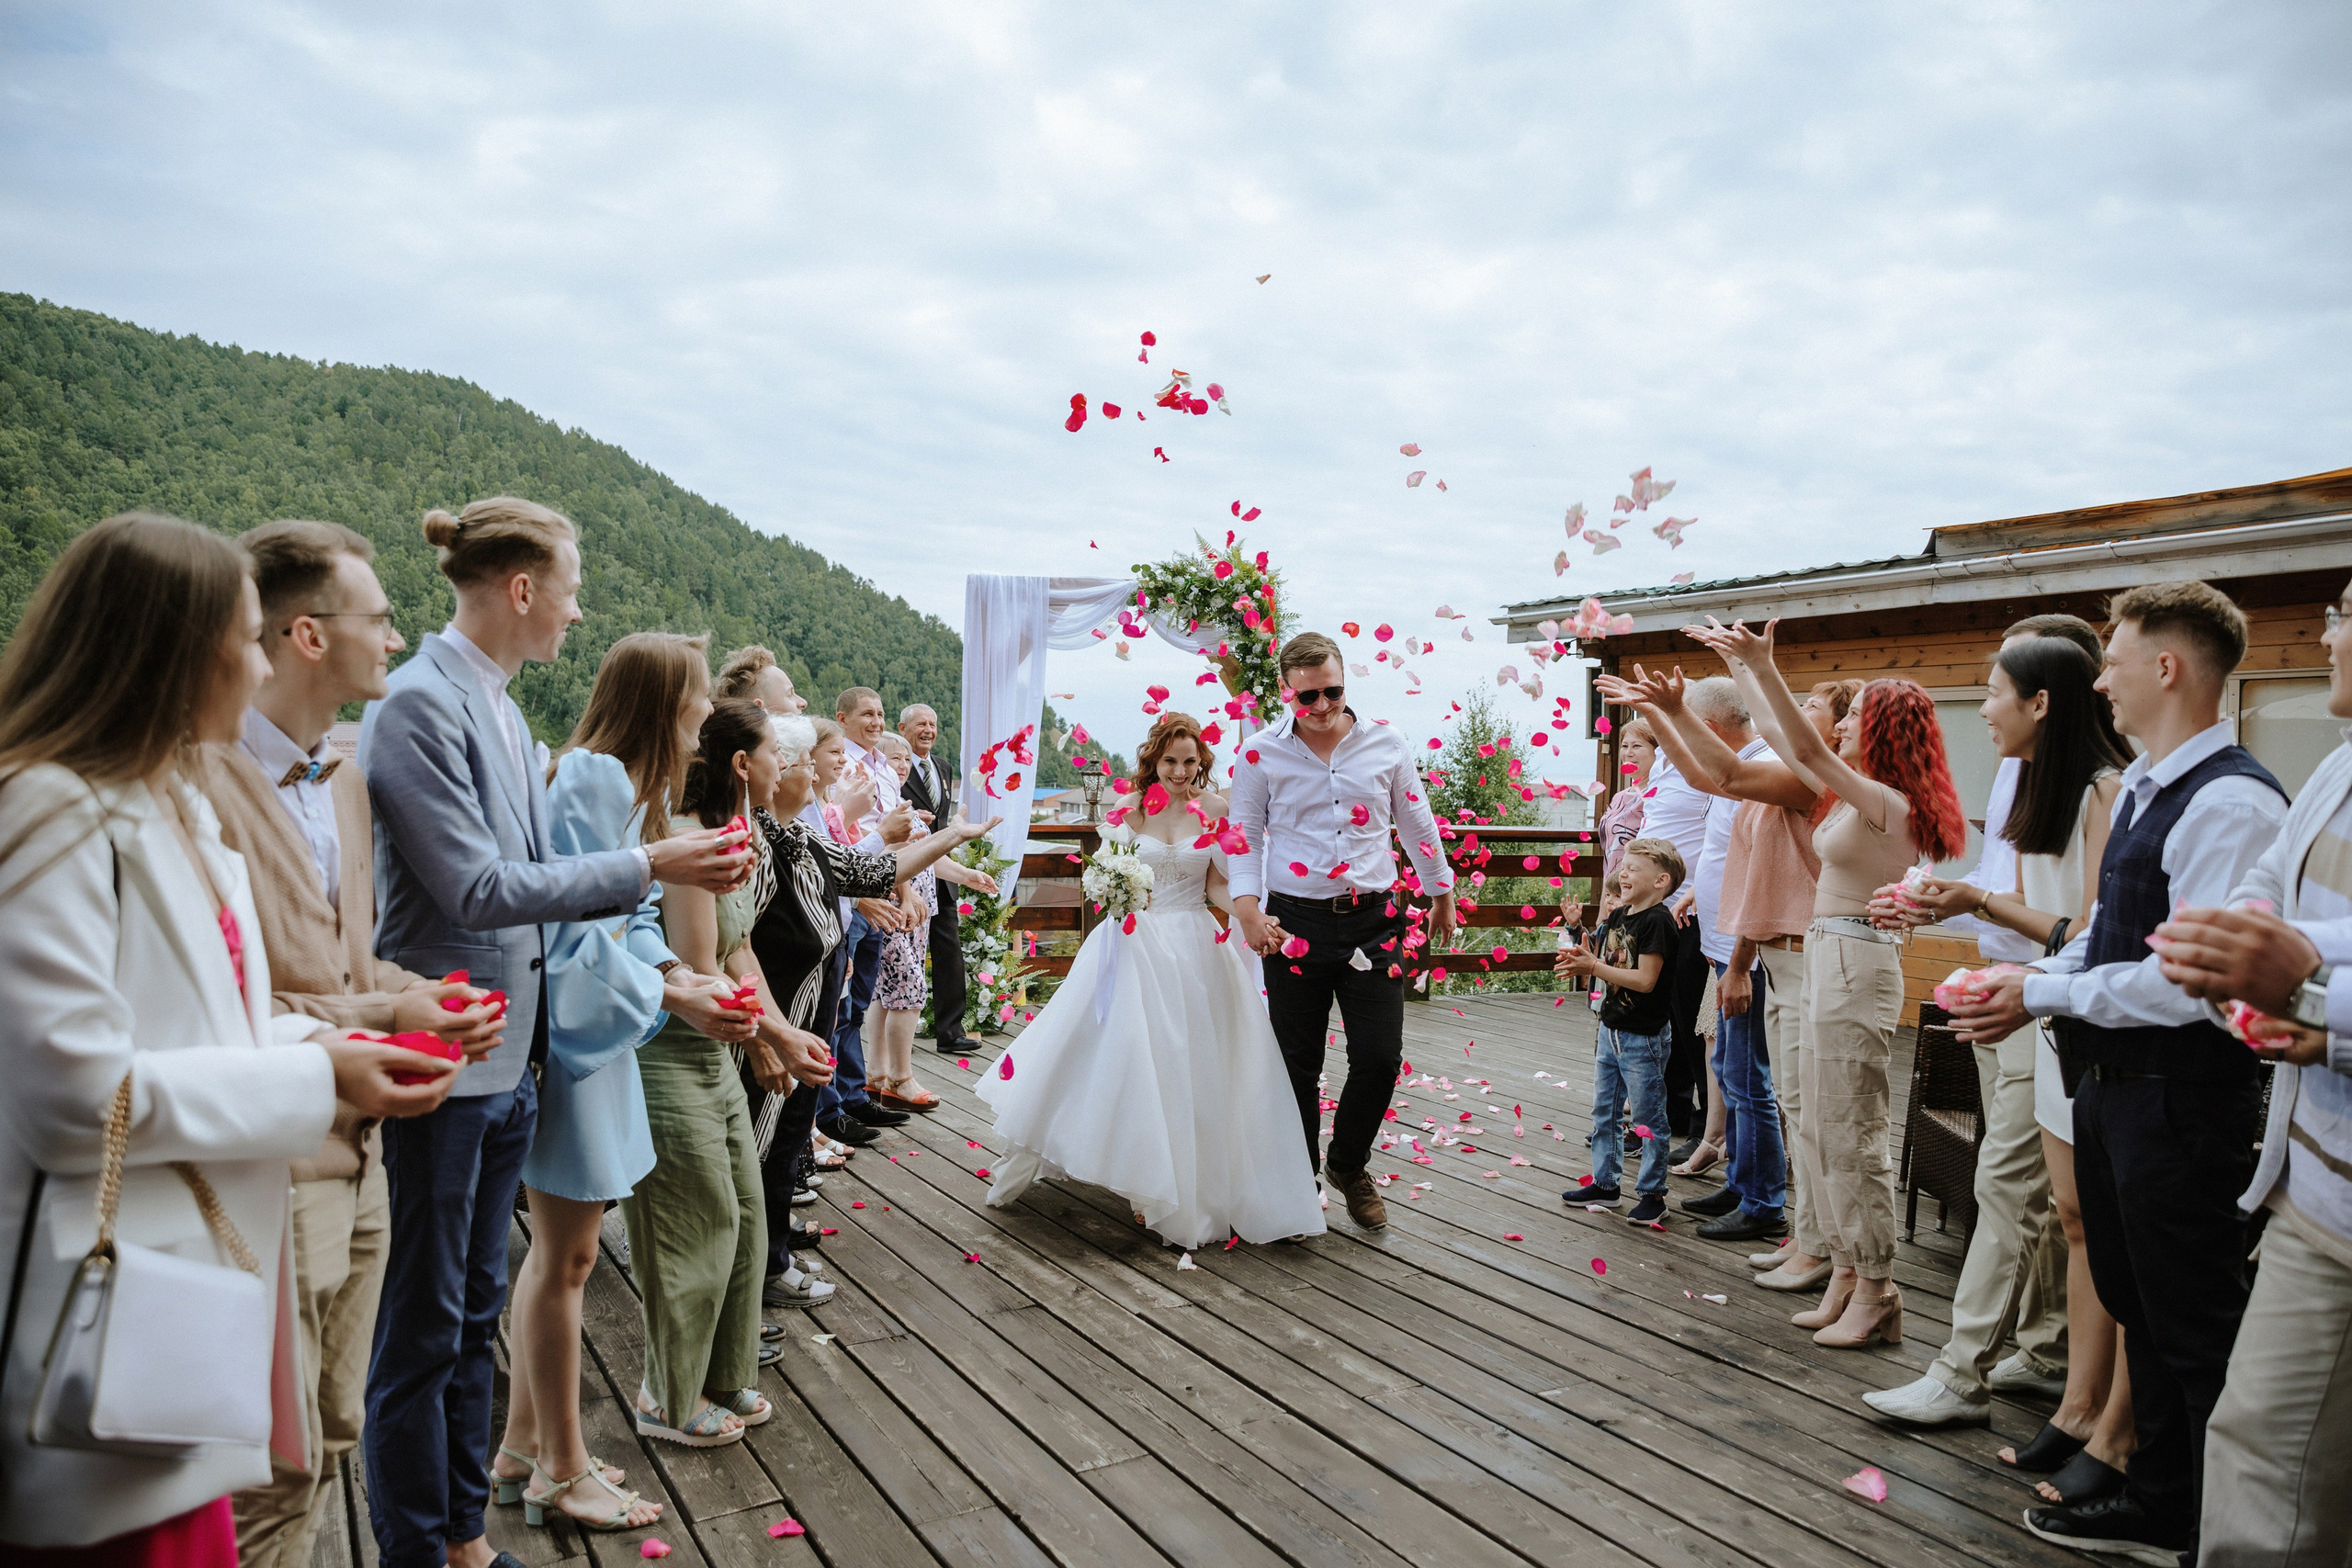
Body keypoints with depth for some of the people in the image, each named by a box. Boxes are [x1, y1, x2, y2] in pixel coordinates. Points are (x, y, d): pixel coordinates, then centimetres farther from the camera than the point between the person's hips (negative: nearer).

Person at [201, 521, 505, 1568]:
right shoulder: (203, 774, -18)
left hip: (356, 1157, 9)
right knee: (282, 1465, 2)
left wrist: (421, 998, 1)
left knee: (330, 1441, 19)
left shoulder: (345, 778, 12)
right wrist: (376, 1017, -17)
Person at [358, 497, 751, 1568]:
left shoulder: (500, 709, 9)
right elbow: (475, 887, -19)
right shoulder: (420, 702, -16)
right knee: (423, 1329, 6)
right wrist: (648, 866, -16)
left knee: (474, 1315, 18)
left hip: (508, 1057, 9)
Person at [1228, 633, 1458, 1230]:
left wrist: (1441, 894, 22)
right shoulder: (1262, 754, -2)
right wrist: (1249, 909, -13)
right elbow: (1245, 837, 1)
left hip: (1373, 919, 1)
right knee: (1299, 1063, 6)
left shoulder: (1385, 743, 3)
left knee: (1380, 1057, -2)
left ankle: (1349, 1164, 25)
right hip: (1296, 923, -1)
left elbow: (1416, 823, 14)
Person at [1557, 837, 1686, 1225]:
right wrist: (1577, 943, -5)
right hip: (1611, 1029, 9)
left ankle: (1652, 1194, 12)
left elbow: (1645, 980, -24)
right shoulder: (1617, 916, 9)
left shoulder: (1657, 921, -18)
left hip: (1644, 1037, -9)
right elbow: (1599, 963, 12)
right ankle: (1604, 1182, 28)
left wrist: (1594, 967, -25)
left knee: (1648, 1117, 2)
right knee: (1605, 1111, 17)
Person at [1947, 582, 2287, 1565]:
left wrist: (2044, 996, -18)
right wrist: (2031, 980, 2)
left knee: (2195, 1331, 4)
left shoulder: (2230, 803, -21)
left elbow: (2191, 980, -26)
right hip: (2114, 1086, 10)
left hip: (2180, 1100, -10)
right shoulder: (2141, 788, 10)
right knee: (2136, 1304, 21)